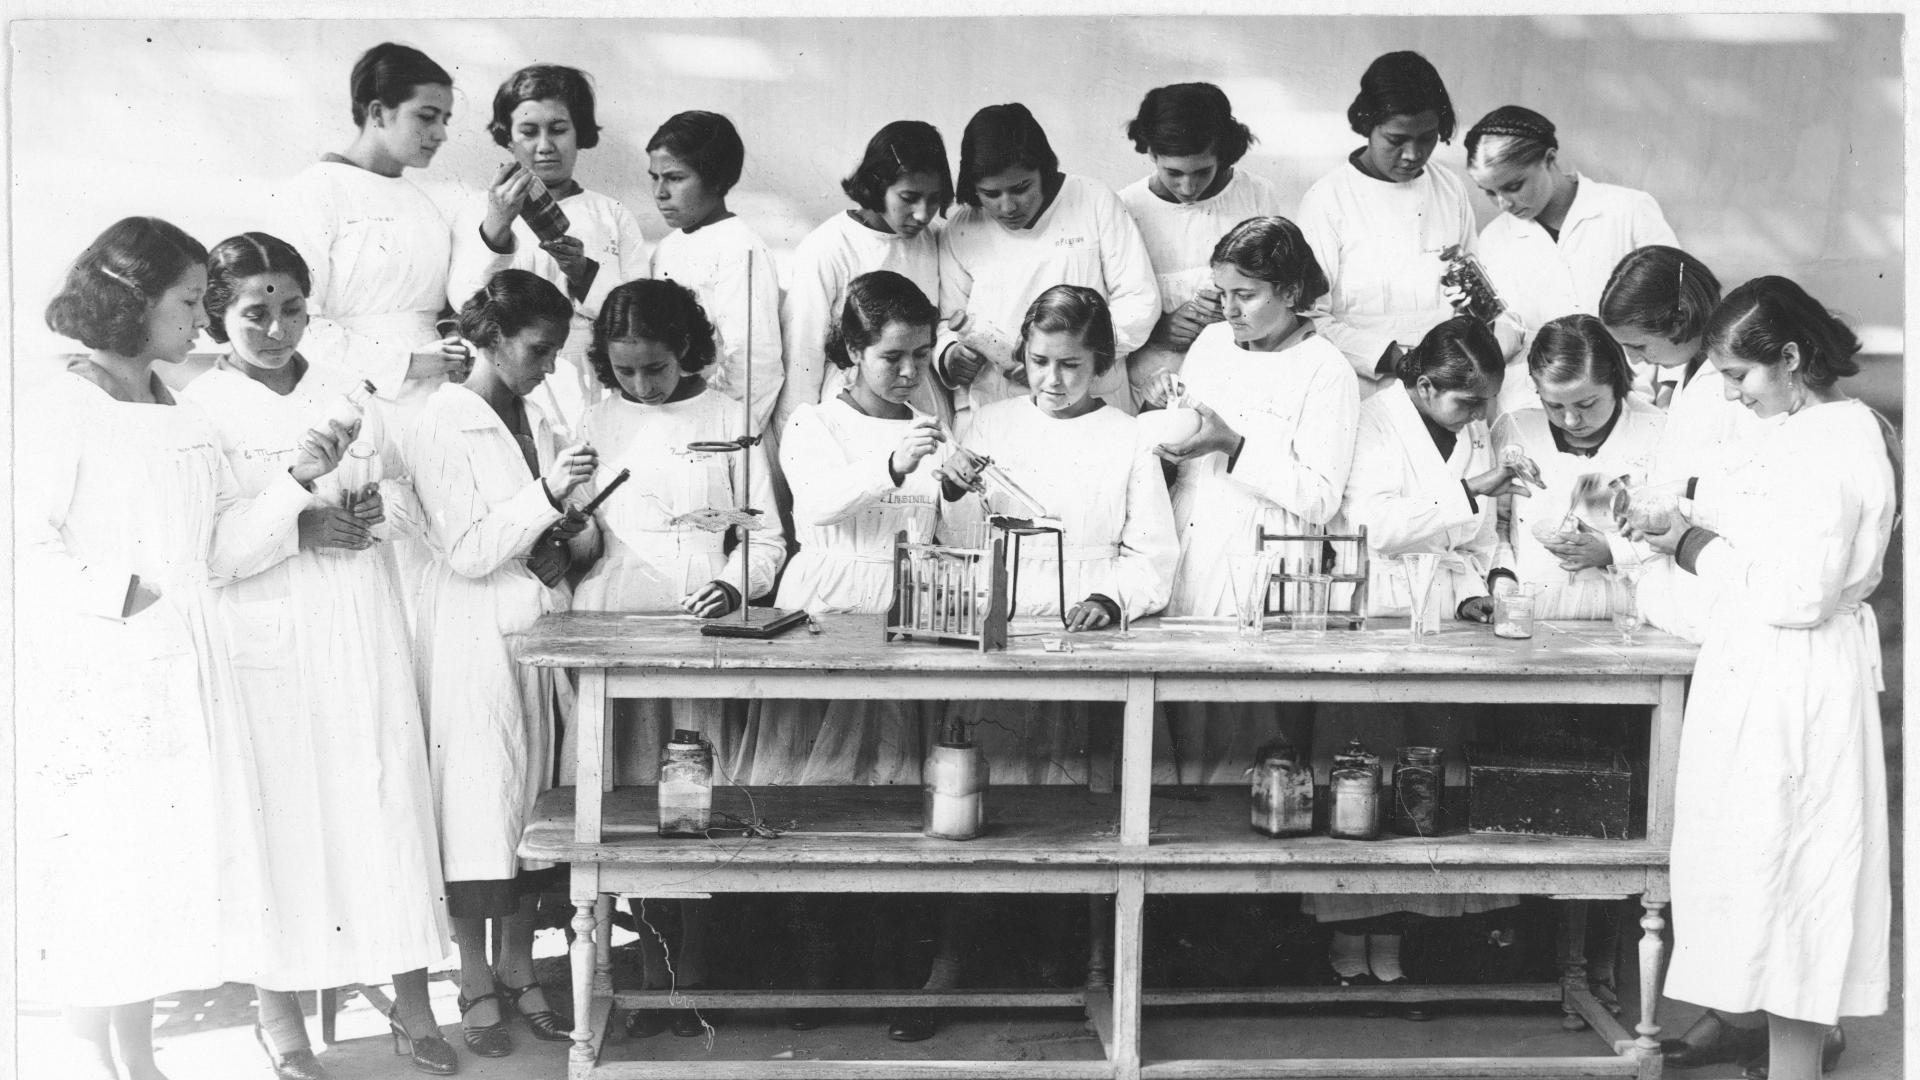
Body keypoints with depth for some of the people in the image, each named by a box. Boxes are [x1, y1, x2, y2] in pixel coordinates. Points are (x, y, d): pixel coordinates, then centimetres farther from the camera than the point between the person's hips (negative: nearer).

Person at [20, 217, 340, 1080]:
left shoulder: (186, 422, 12)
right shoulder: (61, 411, -8)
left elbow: (221, 553, 10)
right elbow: (23, 546, -15)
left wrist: (294, 483, 2)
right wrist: (118, 591, -18)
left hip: (181, 678, 7)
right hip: (93, 681, -7)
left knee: (170, 861, 10)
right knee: (98, 862, -1)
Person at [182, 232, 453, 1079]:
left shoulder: (347, 393, 12)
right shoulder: (199, 407, 0)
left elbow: (400, 494, 10)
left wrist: (371, 508, -12)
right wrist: (301, 526, -19)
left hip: (362, 636, 3)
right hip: (266, 642, -3)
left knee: (387, 799, 1)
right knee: (283, 812, 0)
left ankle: (411, 1001, 10)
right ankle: (278, 1010, 13)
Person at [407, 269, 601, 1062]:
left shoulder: (536, 420, 12)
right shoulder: (442, 426, -9)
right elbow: (467, 552, -14)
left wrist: (571, 537, -4)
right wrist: (546, 496, -21)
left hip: (541, 631, 6)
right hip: (475, 637, -6)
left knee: (535, 801, 9)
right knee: (478, 806, 0)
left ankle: (518, 971, 20)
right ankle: (476, 986, 11)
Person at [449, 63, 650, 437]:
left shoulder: (613, 217, 17)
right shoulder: (478, 216, 13)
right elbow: (465, 305, -5)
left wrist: (583, 273, -11)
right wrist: (495, 228, -20)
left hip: (597, 400, 1)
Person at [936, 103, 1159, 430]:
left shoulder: (1095, 202, 3)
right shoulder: (961, 230, 9)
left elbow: (1140, 301, 2)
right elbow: (947, 325, 17)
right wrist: (949, 357, -6)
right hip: (991, 414, 2)